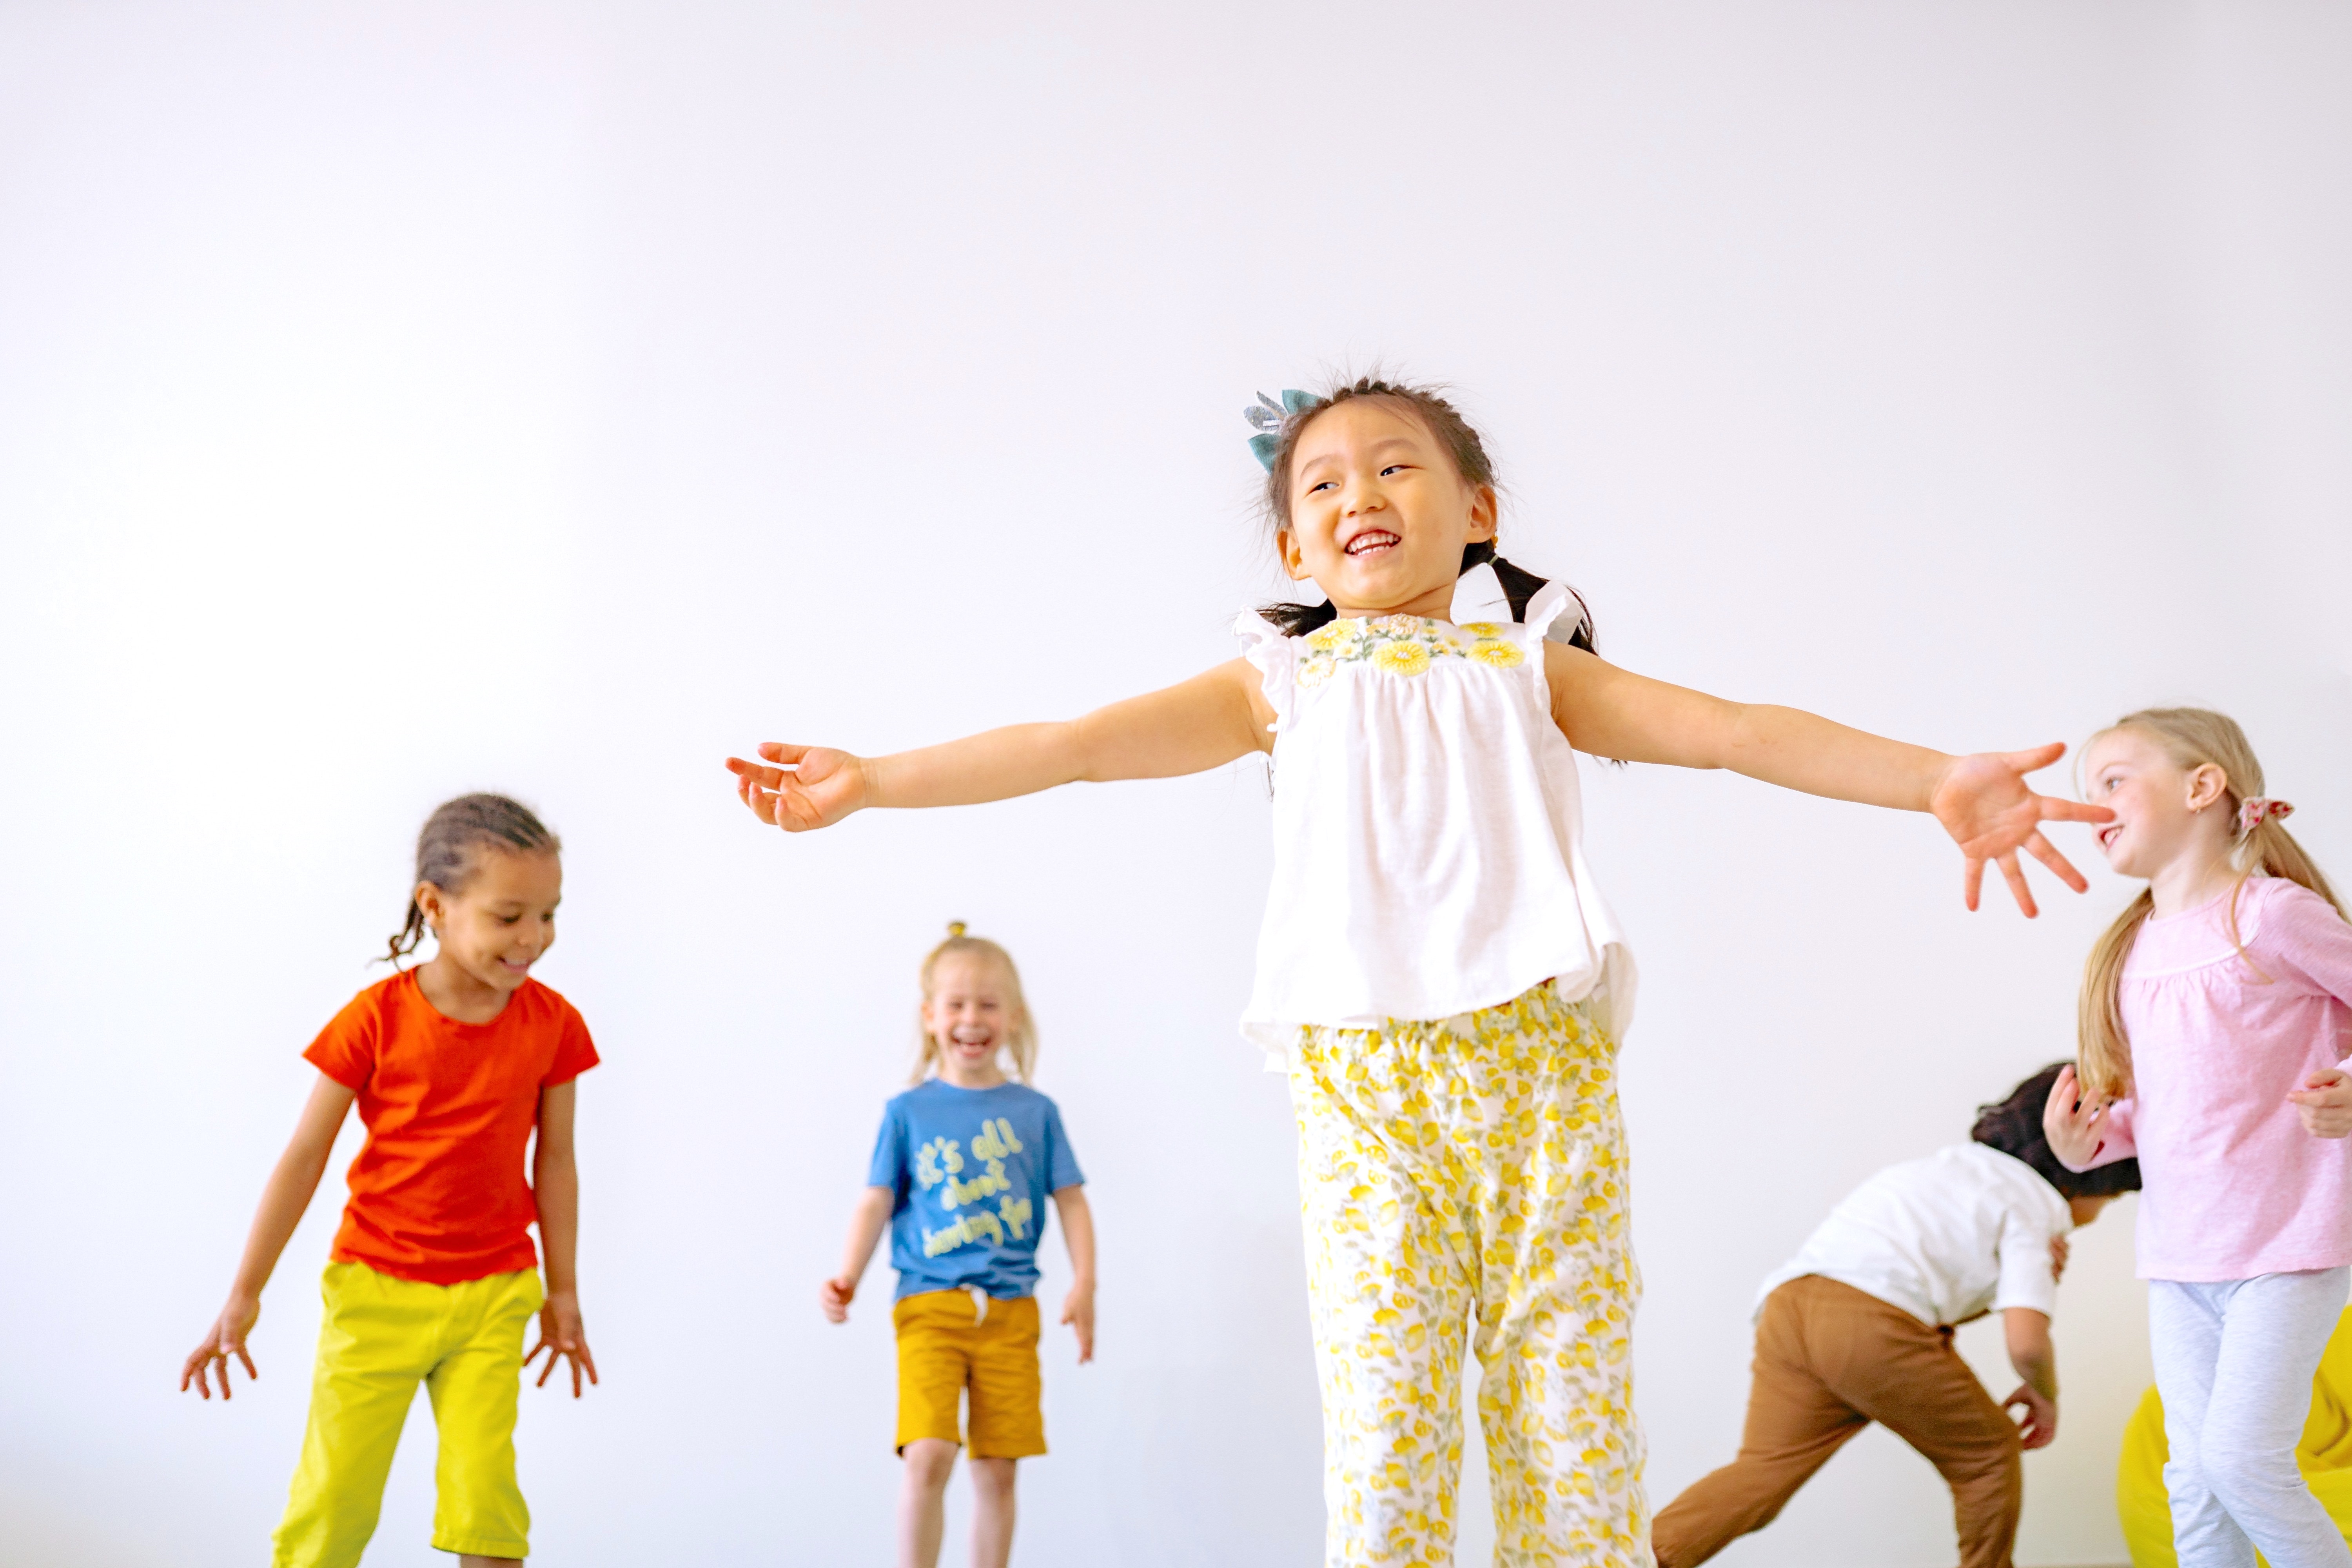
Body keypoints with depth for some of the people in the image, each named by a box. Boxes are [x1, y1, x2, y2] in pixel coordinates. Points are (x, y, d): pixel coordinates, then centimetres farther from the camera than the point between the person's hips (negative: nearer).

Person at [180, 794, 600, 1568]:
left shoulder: (553, 1024, -5)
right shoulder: (377, 1018, -12)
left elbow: (554, 1159, 4)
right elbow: (305, 1156, -5)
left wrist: (563, 1292, 9)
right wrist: (245, 1294, -1)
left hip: (493, 1298, 1)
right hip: (377, 1291, -1)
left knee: (485, 1497, -2)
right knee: (331, 1504, 5)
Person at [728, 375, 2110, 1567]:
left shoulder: (1528, 666, 16)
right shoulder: (1282, 684, 16)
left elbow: (1733, 729, 4)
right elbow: (1080, 741, 9)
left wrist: (1932, 778, -9)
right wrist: (873, 781, 2)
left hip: (1544, 1056, 1)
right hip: (1361, 1070, 0)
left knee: (1573, 1398, 1)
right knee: (1381, 1407, -3)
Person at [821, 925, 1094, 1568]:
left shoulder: (1035, 1111, 6)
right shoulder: (908, 1112, 4)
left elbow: (1071, 1201, 7)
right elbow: (877, 1202, 4)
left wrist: (1084, 1284, -4)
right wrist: (846, 1281, -9)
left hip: (1009, 1312, 2)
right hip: (929, 1305, -1)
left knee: (997, 1470, 6)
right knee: (928, 1455, -16)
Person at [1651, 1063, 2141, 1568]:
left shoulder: (1957, 1165, 33)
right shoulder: (2036, 1208, 9)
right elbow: (2026, 1341, -1)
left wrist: (2033, 1275, 20)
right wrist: (2045, 1395, 19)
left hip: (1789, 1302, 7)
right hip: (1875, 1325, -7)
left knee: (1763, 1473, 0)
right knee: (1989, 1455, 17)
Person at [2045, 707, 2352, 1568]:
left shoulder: (2272, 914, -9)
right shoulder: (2133, 949, 11)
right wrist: (2090, 1140, 0)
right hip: (2178, 1255, 6)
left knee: (2240, 1454, -10)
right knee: (2192, 1478, 9)